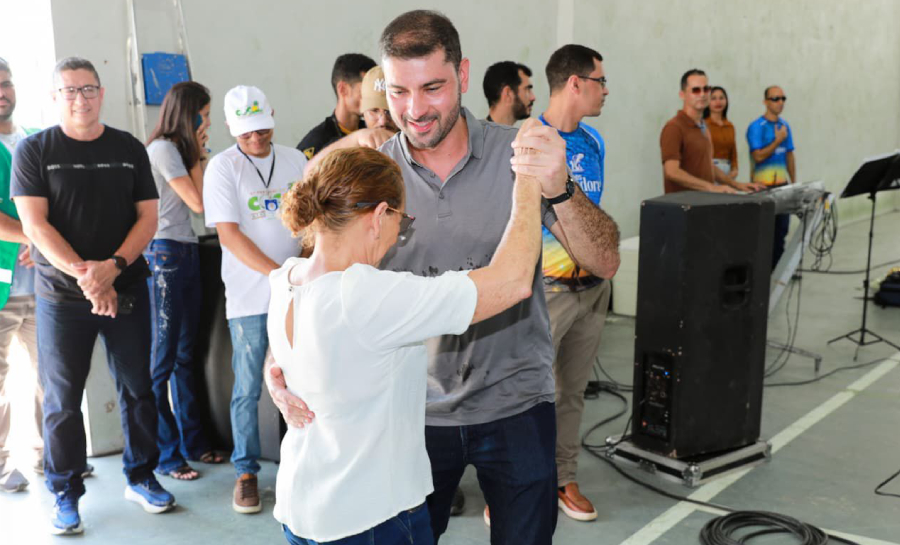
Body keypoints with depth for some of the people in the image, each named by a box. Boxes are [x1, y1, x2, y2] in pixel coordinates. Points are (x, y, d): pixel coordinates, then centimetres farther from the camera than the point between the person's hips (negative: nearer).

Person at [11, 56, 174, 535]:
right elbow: (34, 225, -9)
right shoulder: (34, 150, -1)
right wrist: (84, 276, -20)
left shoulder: (129, 149, 6)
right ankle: (65, 494, 19)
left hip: (127, 291, 2)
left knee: (137, 388, 9)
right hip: (62, 297, -2)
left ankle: (141, 476, 25)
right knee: (62, 400, 4)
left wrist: (112, 266, -13)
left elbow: (147, 217, 2)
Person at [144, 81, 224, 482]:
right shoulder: (163, 148, -10)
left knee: (185, 354, 14)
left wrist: (197, 154, 8)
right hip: (165, 255, -9)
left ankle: (192, 441, 23)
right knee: (163, 358, -3)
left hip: (186, 253, 9)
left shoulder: (178, 148, 17)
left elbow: (195, 201, 12)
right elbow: (198, 202, -11)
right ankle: (165, 455, 6)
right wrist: (198, 155, -3)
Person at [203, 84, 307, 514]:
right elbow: (228, 234, -11)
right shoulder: (222, 167, -4)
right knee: (248, 388, 3)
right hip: (249, 296, -3)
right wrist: (279, 274, -19)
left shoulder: (295, 160, 8)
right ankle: (246, 473, 17)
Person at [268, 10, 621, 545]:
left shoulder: (518, 155, -10)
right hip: (416, 409, 1)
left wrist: (561, 189, -34)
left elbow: (604, 261, -14)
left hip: (516, 405, 0)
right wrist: (278, 363, -20)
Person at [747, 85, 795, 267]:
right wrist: (778, 140, -16)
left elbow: (789, 156, 15)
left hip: (782, 185, 6)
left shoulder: (785, 126, 11)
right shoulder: (756, 127, -9)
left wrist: (794, 183, 13)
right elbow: (758, 156, -15)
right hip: (763, 188, -6)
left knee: (781, 231, 9)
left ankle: (777, 267, 18)